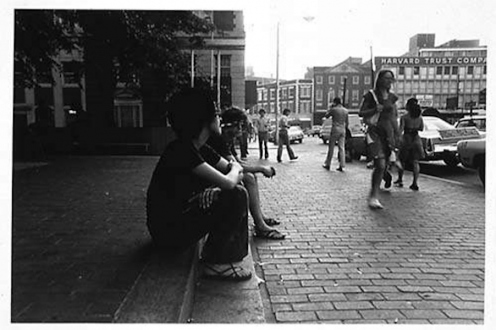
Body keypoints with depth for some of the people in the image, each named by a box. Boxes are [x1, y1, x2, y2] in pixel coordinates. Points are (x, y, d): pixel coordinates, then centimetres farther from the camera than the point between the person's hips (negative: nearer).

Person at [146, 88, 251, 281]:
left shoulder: (200, 149, 6)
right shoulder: (182, 150, -23)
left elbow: (233, 168, 12)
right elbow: (227, 182, -28)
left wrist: (235, 172, -12)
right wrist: (234, 172, -5)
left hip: (184, 213, 10)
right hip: (169, 231, -10)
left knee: (236, 192, 7)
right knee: (235, 196, -18)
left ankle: (231, 255, 8)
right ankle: (216, 263, -9)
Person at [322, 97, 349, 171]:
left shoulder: (334, 109, -8)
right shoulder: (345, 110, 9)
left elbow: (326, 116, 6)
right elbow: (346, 122, 14)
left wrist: (330, 108, 11)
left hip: (335, 129, -5)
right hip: (343, 130, 5)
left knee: (331, 147, 3)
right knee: (342, 148, 4)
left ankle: (327, 164, 10)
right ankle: (342, 166, 1)